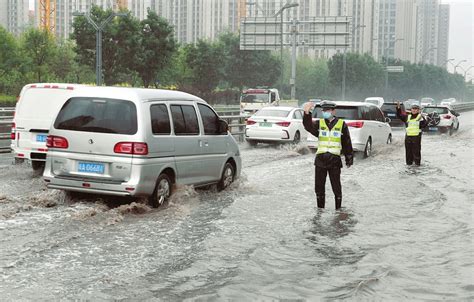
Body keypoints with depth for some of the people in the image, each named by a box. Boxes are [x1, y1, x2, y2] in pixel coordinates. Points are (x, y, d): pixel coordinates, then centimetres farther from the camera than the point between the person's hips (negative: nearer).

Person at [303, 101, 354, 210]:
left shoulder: (341, 124, 2)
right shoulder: (319, 123, 6)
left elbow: (347, 143, 6)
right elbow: (308, 126, -16)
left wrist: (349, 159, 4)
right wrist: (307, 114, -33)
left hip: (335, 160, -2)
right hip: (320, 160, 2)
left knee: (336, 187, 1)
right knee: (319, 188, 9)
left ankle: (338, 209, 13)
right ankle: (320, 209, 21)